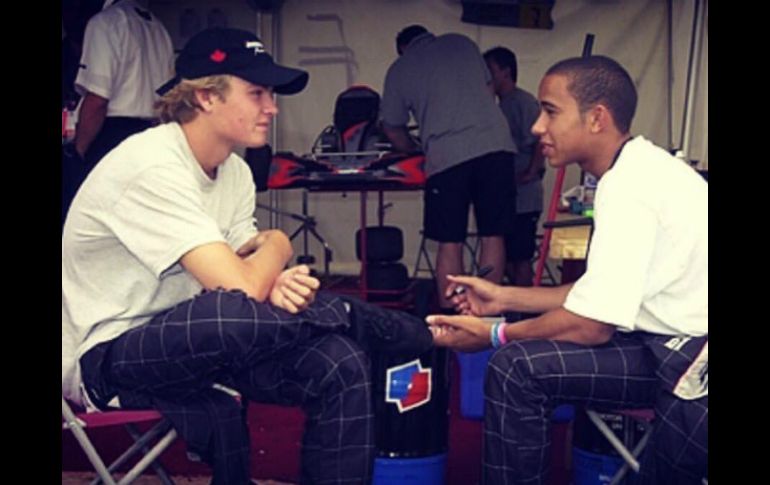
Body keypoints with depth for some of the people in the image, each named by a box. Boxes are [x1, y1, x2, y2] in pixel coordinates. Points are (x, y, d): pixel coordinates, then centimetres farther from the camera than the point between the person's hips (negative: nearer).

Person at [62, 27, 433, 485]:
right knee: (237, 311, -38)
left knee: (341, 365, -14)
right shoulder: (154, 168, -25)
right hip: (107, 360, -8)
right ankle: (411, 333, -13)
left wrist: (276, 285, -22)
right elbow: (239, 290, -32)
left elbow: (248, 272, 3)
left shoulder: (234, 171, 3)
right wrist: (278, 244, -9)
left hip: (188, 341, 8)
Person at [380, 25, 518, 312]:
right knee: (493, 236, 8)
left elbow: (392, 128, 19)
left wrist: (415, 151, 36)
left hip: (447, 157, -2)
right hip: (496, 145, 2)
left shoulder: (399, 70, 14)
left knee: (449, 243, 5)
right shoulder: (461, 43, 20)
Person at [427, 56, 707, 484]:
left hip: (695, 360, -10)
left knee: (516, 365, -16)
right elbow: (603, 295, 14)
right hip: (677, 342, 10)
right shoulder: (638, 171, 10)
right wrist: (504, 298, 17)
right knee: (519, 366, 6)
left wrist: (493, 335, -5)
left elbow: (591, 325, -20)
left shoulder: (629, 185, -20)